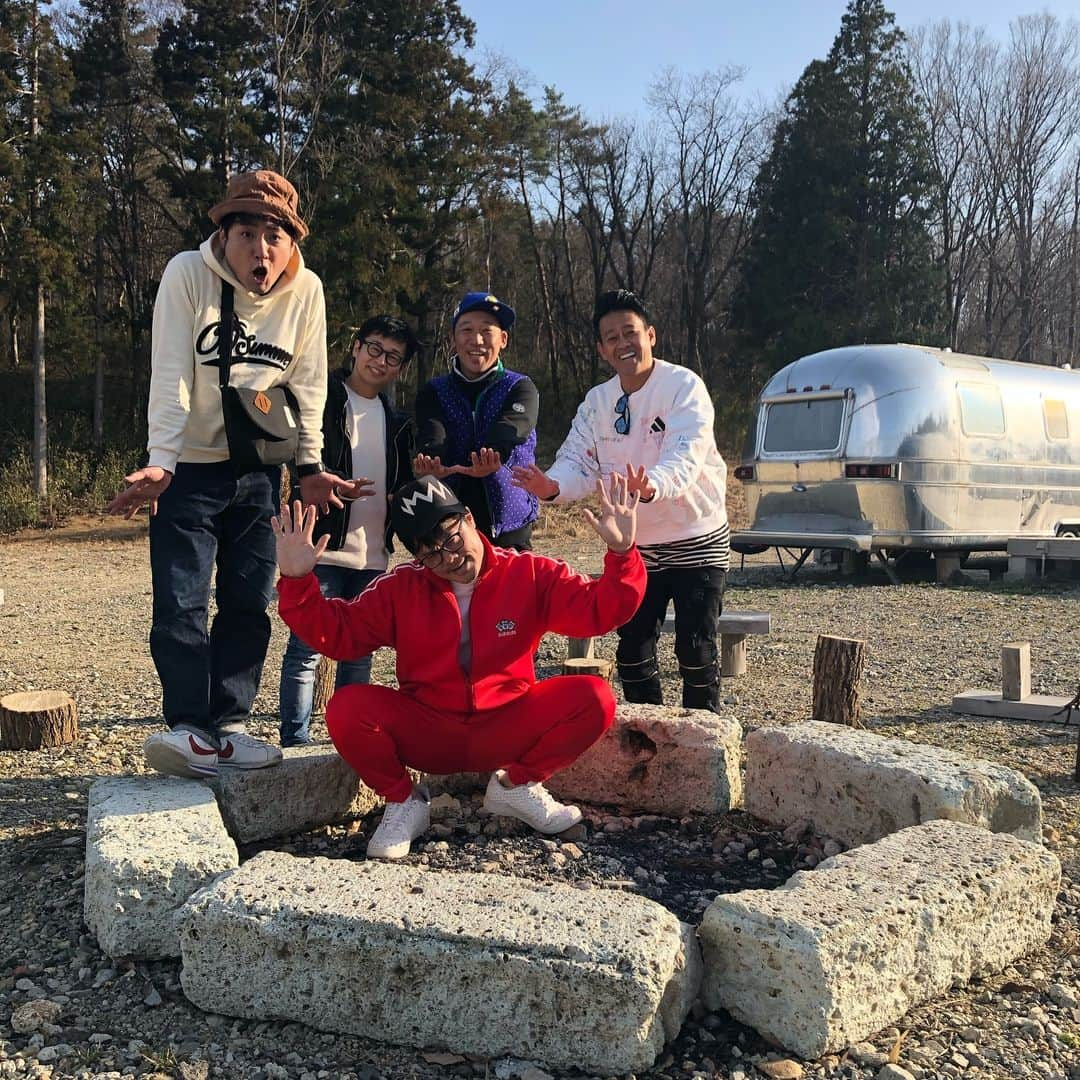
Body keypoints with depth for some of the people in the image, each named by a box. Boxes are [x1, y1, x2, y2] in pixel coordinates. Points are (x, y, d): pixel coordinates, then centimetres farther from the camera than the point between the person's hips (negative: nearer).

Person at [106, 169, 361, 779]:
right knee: (181, 603, -9)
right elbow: (170, 377, -18)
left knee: (250, 603, 4)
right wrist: (160, 463, -24)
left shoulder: (306, 291, -7)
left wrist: (310, 466, -1)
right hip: (189, 467, -3)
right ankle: (190, 728, -3)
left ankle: (229, 723, 14)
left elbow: (308, 386, 0)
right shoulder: (187, 274, -15)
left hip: (258, 471, 3)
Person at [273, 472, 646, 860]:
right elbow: (337, 634, -6)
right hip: (424, 733, 0)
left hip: (506, 732, 0)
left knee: (593, 698, -22)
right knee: (347, 709, -27)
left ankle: (516, 786, 4)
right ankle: (403, 802, 2)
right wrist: (297, 581, -19)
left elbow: (600, 609, -12)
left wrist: (622, 553, -28)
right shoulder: (399, 588, -4)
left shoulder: (529, 574, -7)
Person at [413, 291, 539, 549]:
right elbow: (431, 438, -12)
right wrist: (433, 464, -36)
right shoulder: (433, 393, 8)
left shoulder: (521, 389, 3)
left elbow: (508, 433, -18)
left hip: (509, 526, -1)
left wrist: (489, 459, -41)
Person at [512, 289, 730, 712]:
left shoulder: (684, 385, -15)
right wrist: (553, 486, -30)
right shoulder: (597, 401, 3)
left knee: (695, 652, -3)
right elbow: (579, 461, -6)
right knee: (632, 652, 9)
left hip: (697, 542, -5)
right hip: (637, 547, 5)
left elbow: (685, 457, -30)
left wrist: (652, 486, -52)